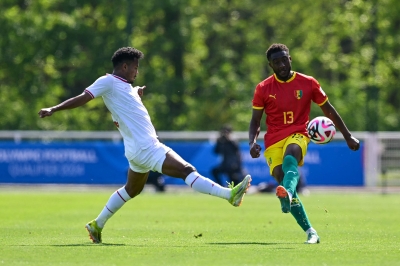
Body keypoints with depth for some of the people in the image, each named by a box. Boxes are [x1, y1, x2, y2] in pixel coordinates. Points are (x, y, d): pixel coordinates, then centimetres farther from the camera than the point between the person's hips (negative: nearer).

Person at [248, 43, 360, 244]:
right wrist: (252, 142, -13)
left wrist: (348, 137, 13)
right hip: (273, 141, 2)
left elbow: (328, 110, 12)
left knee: (290, 156, -37)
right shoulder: (263, 89, 3)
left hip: (297, 135, -2)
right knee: (281, 179, -15)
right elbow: (255, 120, 7)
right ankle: (310, 232, -6)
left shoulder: (308, 83, 3)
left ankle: (288, 194, -67)